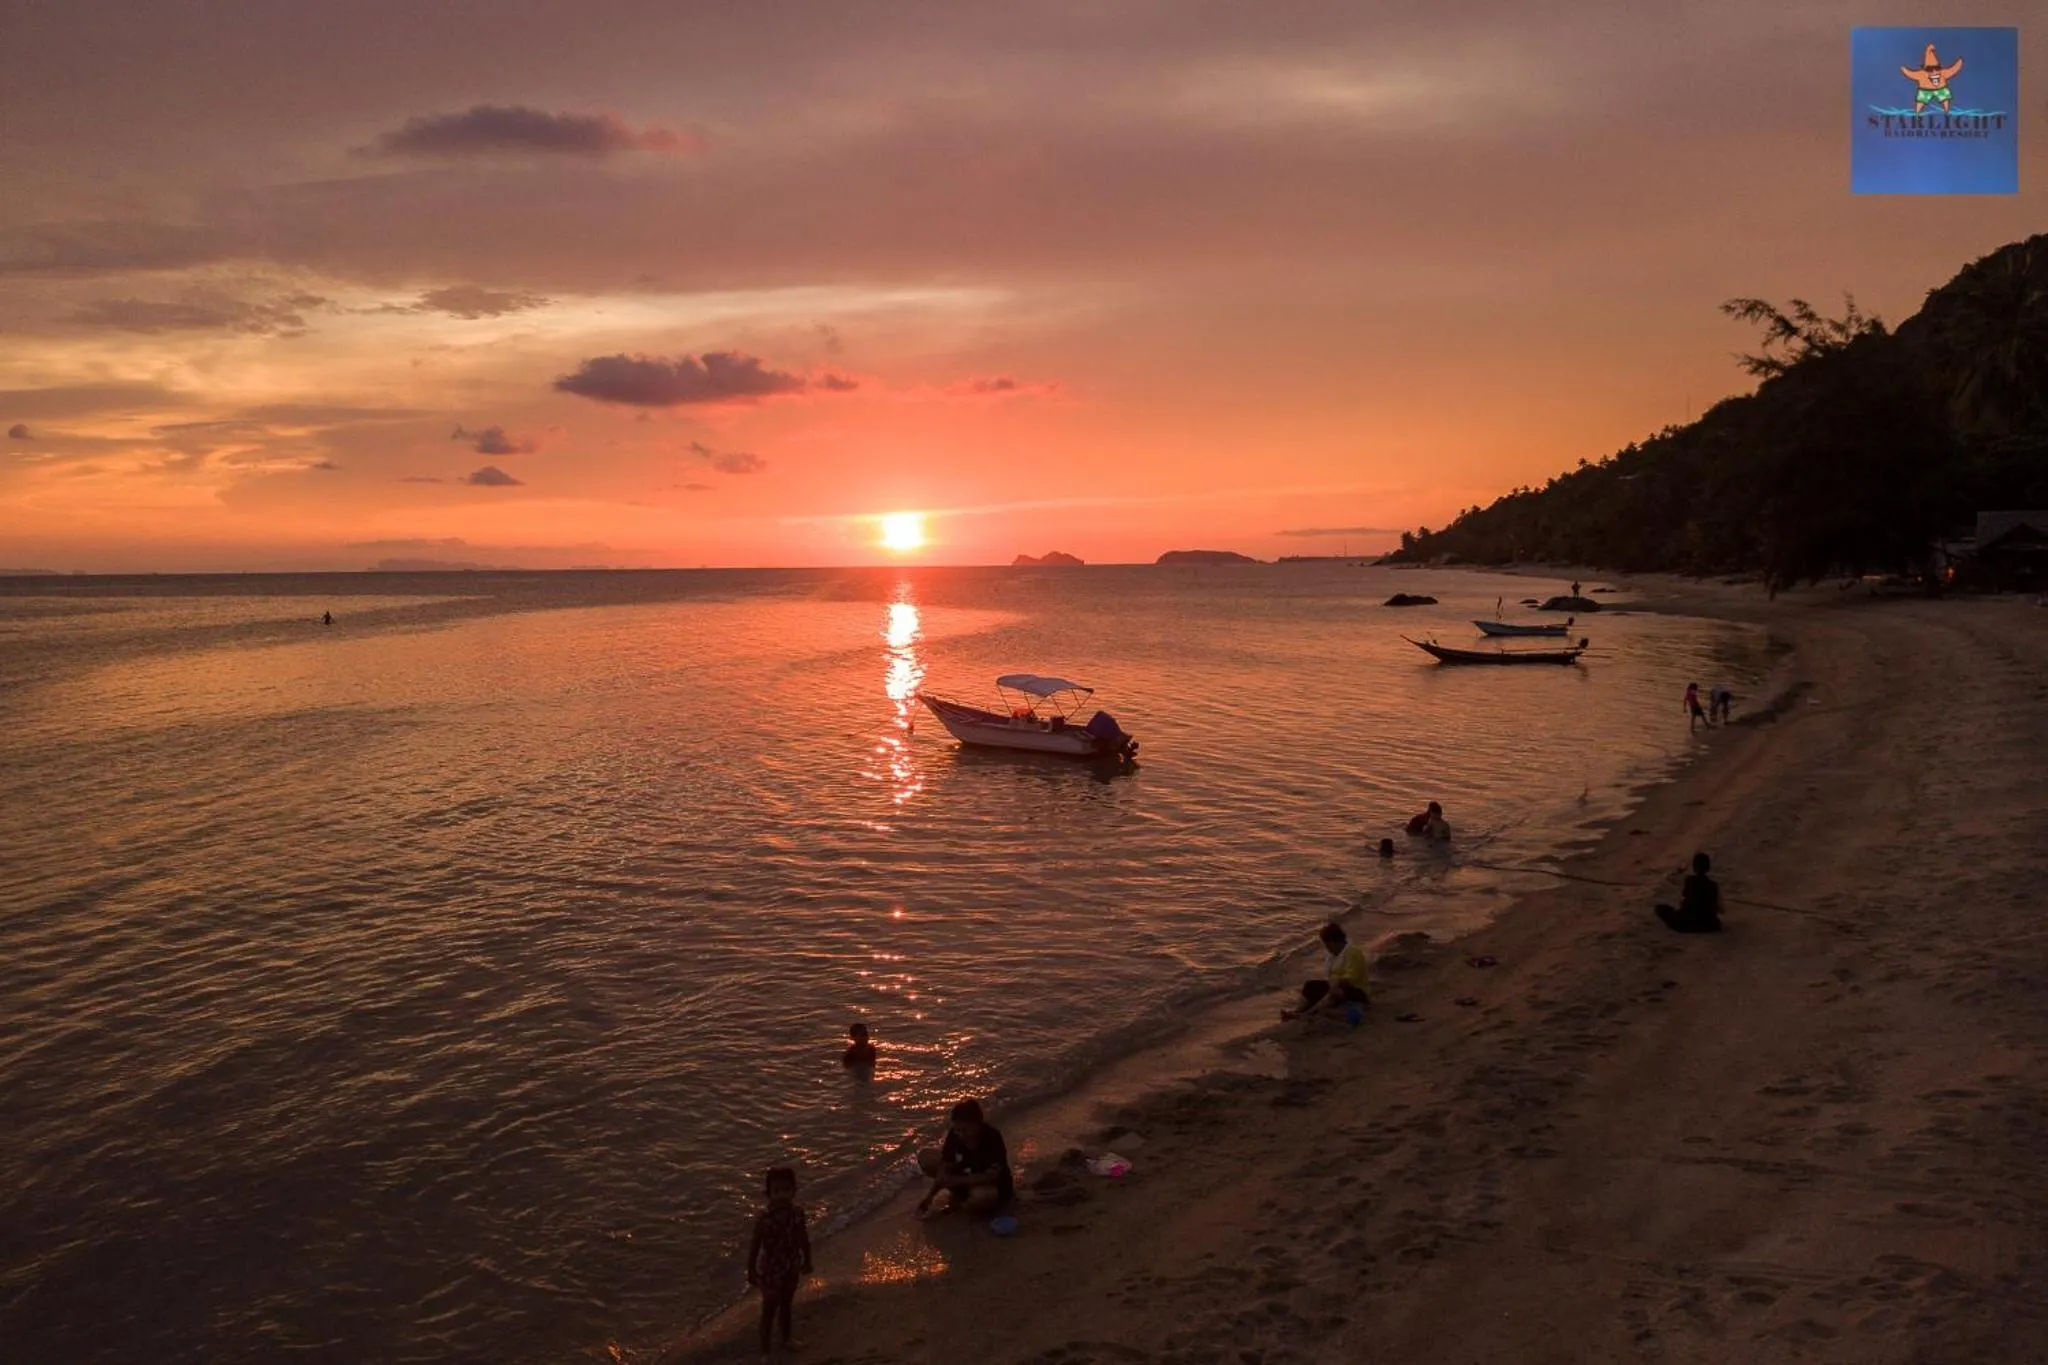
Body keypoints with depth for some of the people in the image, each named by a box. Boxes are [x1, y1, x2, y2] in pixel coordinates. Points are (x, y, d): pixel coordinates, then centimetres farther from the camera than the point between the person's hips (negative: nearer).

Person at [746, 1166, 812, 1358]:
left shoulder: (797, 1213, -14)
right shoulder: (764, 1218, -28)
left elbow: (804, 1239, 1)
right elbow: (754, 1248, -20)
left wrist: (807, 1262, 12)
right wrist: (751, 1276, -15)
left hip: (791, 1269, 5)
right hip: (770, 1271, -5)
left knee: (786, 1305, 26)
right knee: (769, 1311, 12)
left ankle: (786, 1341, 48)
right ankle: (765, 1351, 31)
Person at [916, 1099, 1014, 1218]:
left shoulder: (992, 1138, -30)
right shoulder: (954, 1134, -15)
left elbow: (991, 1177, -31)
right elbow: (945, 1168, -12)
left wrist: (956, 1180, -34)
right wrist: (929, 1196, -23)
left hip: (994, 1186, -5)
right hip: (966, 1179, 6)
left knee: (981, 1196, -42)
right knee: (925, 1158, -9)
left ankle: (959, 1203, -8)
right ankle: (959, 1195, -3)